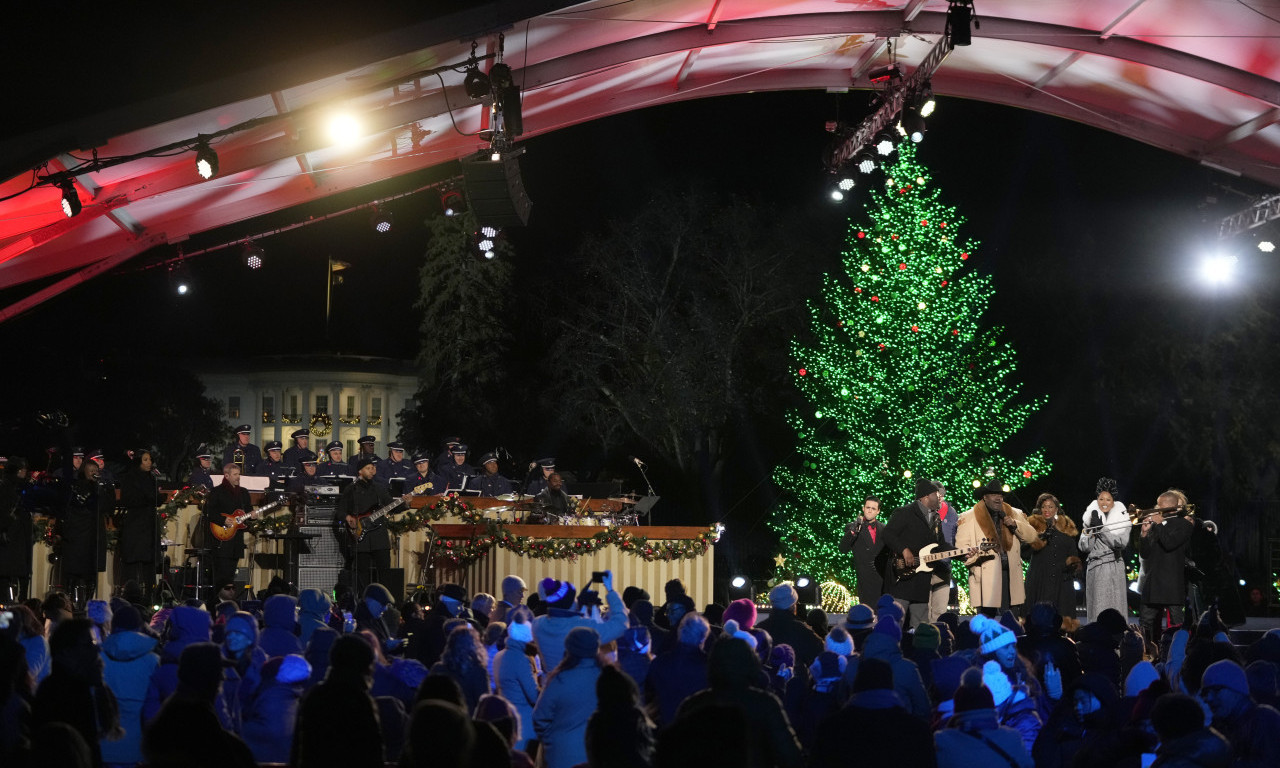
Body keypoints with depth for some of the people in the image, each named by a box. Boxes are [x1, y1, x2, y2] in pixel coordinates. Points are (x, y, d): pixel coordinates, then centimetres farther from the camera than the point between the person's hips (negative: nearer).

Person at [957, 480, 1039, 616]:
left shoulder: (1014, 514, 18)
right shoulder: (969, 517, 4)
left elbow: (1031, 536, 12)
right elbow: (961, 545, -1)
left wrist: (1015, 525, -4)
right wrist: (975, 559, -16)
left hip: (1012, 574, 4)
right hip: (986, 577, -4)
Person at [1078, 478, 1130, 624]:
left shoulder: (1121, 519, 7)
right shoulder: (1090, 520, 12)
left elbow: (1121, 542, -8)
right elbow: (1084, 547, 6)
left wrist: (1101, 529, -13)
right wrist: (1092, 531, -10)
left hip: (1114, 569, -2)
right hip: (1094, 569, 2)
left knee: (1114, 606, -8)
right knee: (1096, 607, -3)